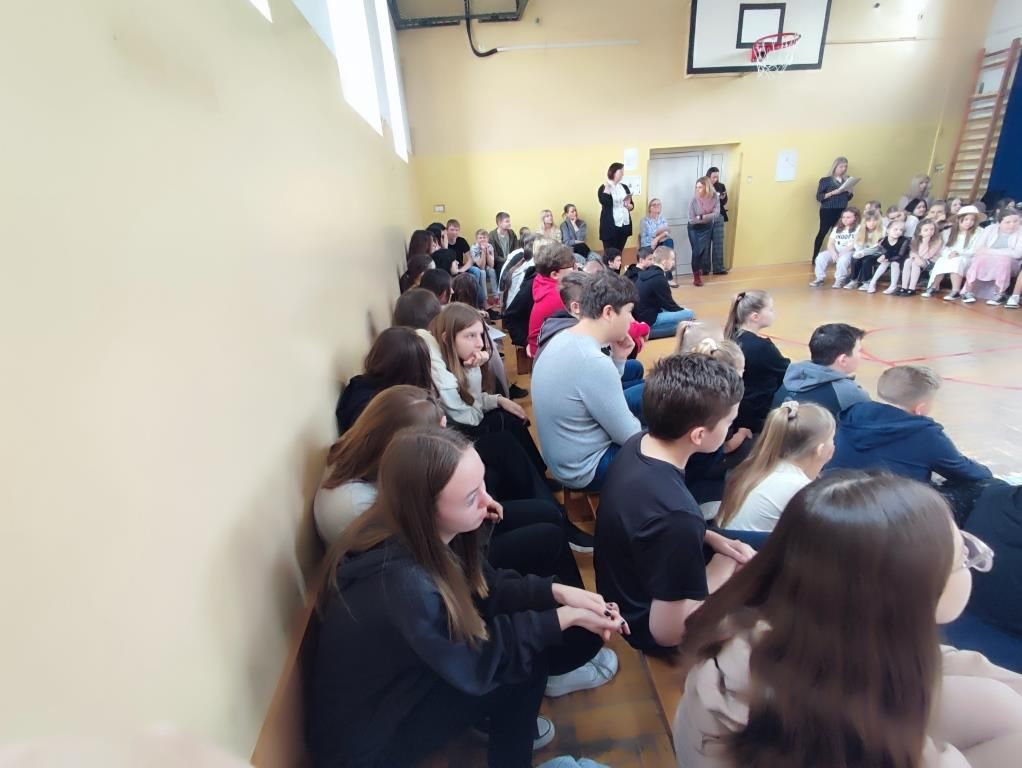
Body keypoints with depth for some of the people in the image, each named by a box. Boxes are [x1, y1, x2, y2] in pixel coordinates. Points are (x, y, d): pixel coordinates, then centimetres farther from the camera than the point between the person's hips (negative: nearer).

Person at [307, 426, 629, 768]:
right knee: (529, 659, -14)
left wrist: (556, 592, -16)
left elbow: (485, 586, -3)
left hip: (403, 673, 7)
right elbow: (476, 664, -23)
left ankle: (506, 721, 23)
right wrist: (564, 618, -18)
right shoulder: (403, 585, -39)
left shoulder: (424, 532, -17)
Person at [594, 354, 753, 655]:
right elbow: (667, 631, -27)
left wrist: (711, 538, -3)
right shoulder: (676, 515, -39)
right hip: (647, 624, -7)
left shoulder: (638, 444, -14)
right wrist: (727, 566, -15)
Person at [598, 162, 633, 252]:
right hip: (610, 226, -5)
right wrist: (606, 188, -18)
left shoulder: (625, 187, 14)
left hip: (624, 225, 5)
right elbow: (605, 203, -19)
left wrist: (629, 206, -6)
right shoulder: (604, 188, -2)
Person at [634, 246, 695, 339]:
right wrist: (685, 312, 5)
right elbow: (669, 305, -11)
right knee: (689, 314, -14)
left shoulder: (647, 272, 9)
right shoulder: (658, 278, -20)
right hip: (648, 320, -10)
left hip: (641, 315, 10)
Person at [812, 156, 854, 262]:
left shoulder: (847, 180, 12)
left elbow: (848, 198, 17)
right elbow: (819, 197, -10)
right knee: (823, 233, -4)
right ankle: (815, 258, -1)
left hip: (842, 211, 5)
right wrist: (833, 192, -20)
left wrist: (849, 192, -3)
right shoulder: (826, 180, -4)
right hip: (827, 211, -5)